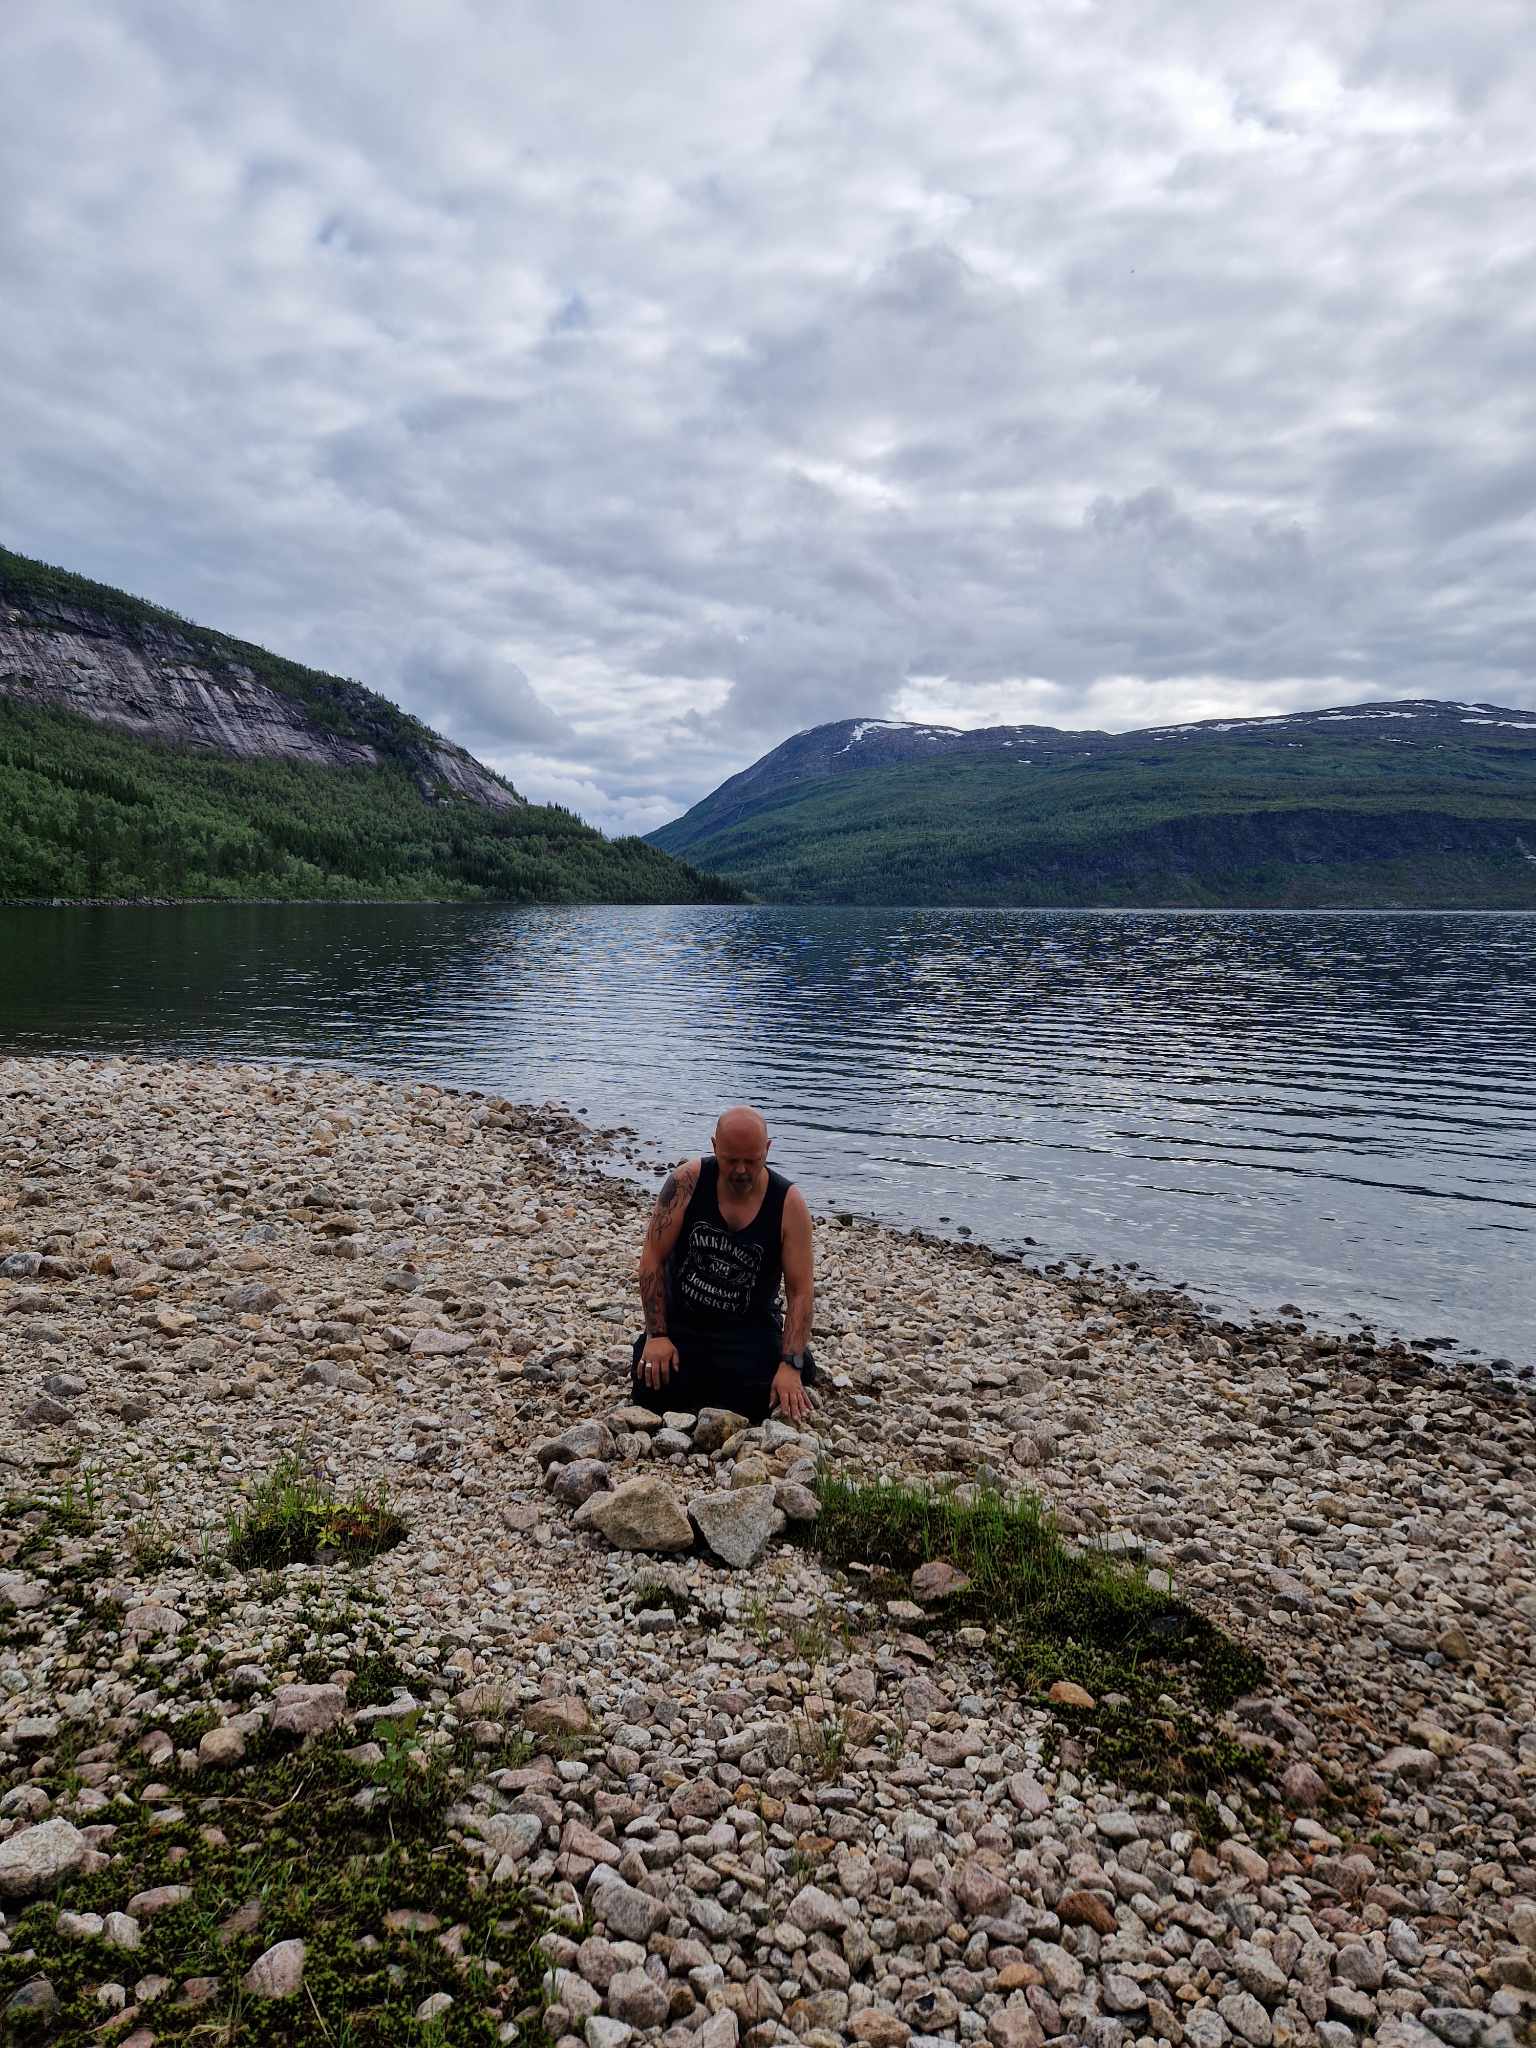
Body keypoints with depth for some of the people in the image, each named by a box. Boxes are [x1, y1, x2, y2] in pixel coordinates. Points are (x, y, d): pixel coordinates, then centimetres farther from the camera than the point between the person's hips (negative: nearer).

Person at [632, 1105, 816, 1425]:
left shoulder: (789, 1203, -14)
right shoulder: (688, 1181, -14)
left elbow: (800, 1292, -12)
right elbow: (652, 1258, -9)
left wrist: (790, 1366, -23)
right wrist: (656, 1335, -14)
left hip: (748, 1329, -1)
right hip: (680, 1321, 1)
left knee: (755, 1403, -25)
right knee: (653, 1394, -22)